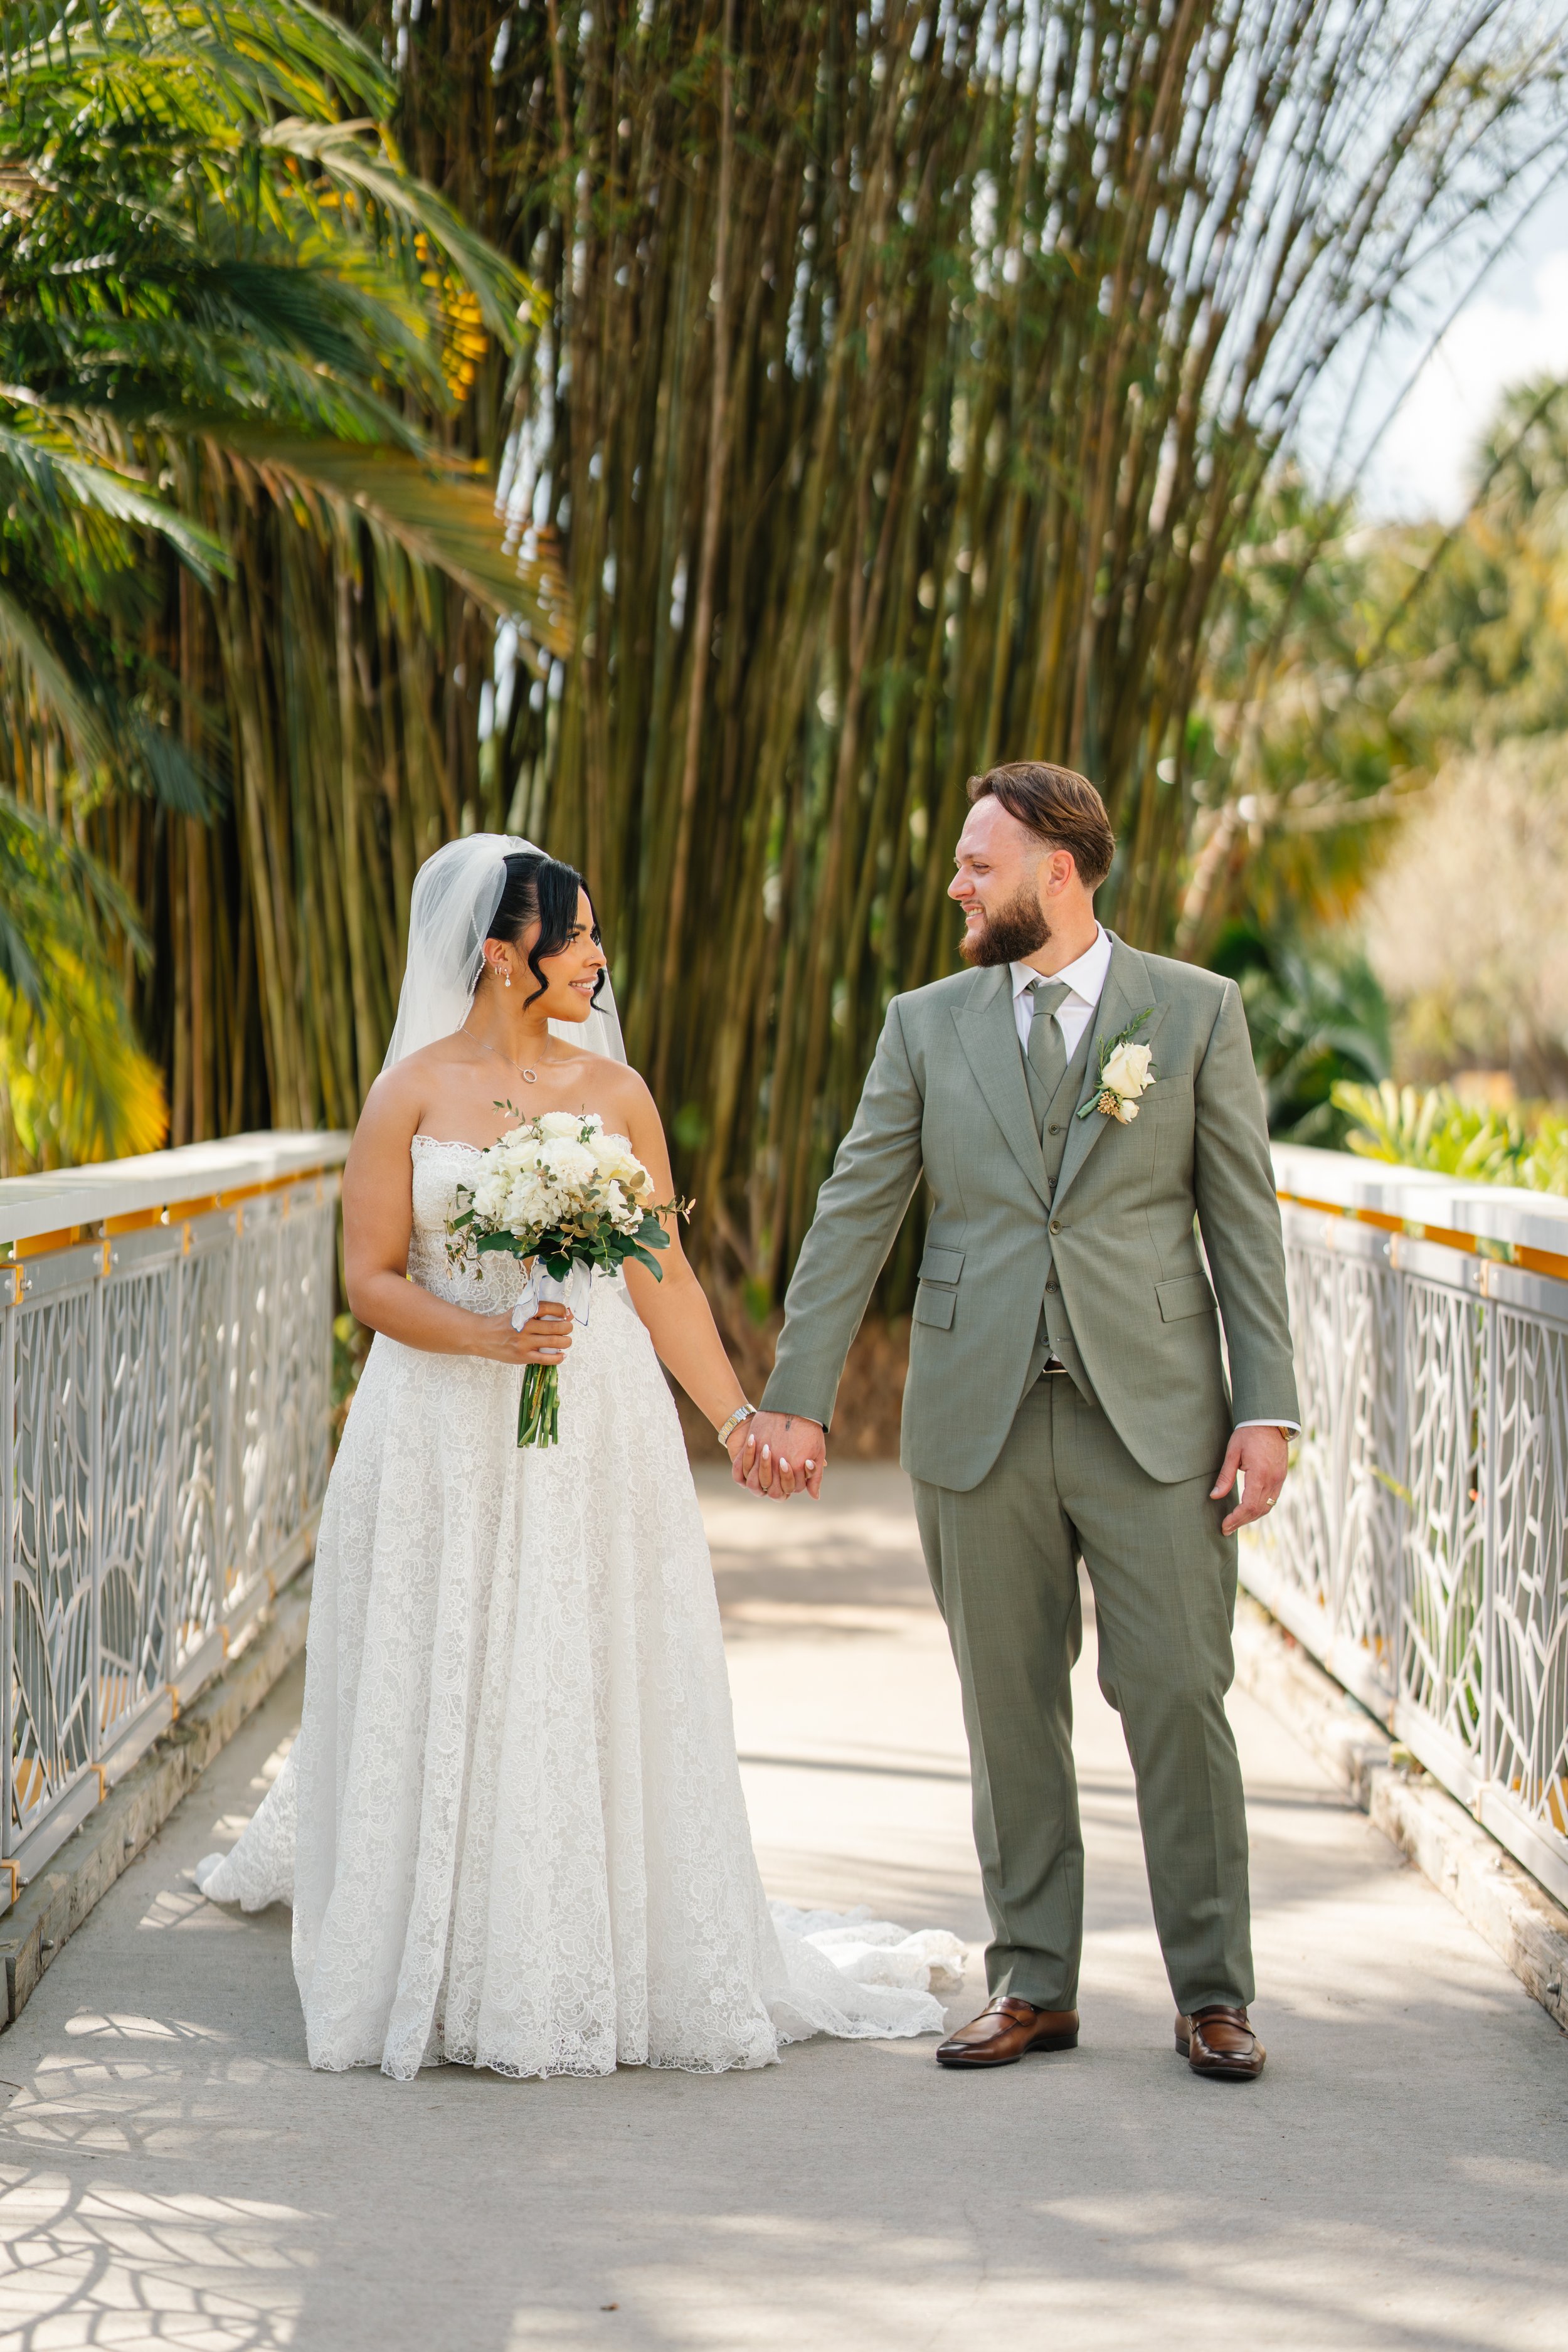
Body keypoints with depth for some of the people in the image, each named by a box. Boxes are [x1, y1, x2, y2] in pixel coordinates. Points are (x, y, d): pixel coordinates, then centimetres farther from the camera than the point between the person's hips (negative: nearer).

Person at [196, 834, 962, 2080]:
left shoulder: (615, 1090, 5)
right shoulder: (413, 1092, -1)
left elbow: (665, 1281, 8)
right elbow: (373, 1279, -3)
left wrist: (740, 1419, 4)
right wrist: (488, 1338, -18)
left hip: (597, 1430, 1)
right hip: (444, 1444, -1)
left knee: (593, 1699, 2)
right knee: (448, 1702, 3)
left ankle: (613, 1968, 13)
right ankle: (448, 1979, 15)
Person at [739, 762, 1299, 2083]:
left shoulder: (1196, 1011, 3)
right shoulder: (928, 1024, 8)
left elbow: (1245, 1217, 2)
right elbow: (854, 1215, 6)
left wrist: (1267, 1408, -5)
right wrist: (797, 1398, 0)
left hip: (1153, 1415, -2)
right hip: (981, 1418, 2)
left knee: (1179, 1699, -2)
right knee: (1011, 1712, 7)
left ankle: (1213, 1994, 8)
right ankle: (1034, 1986, 17)